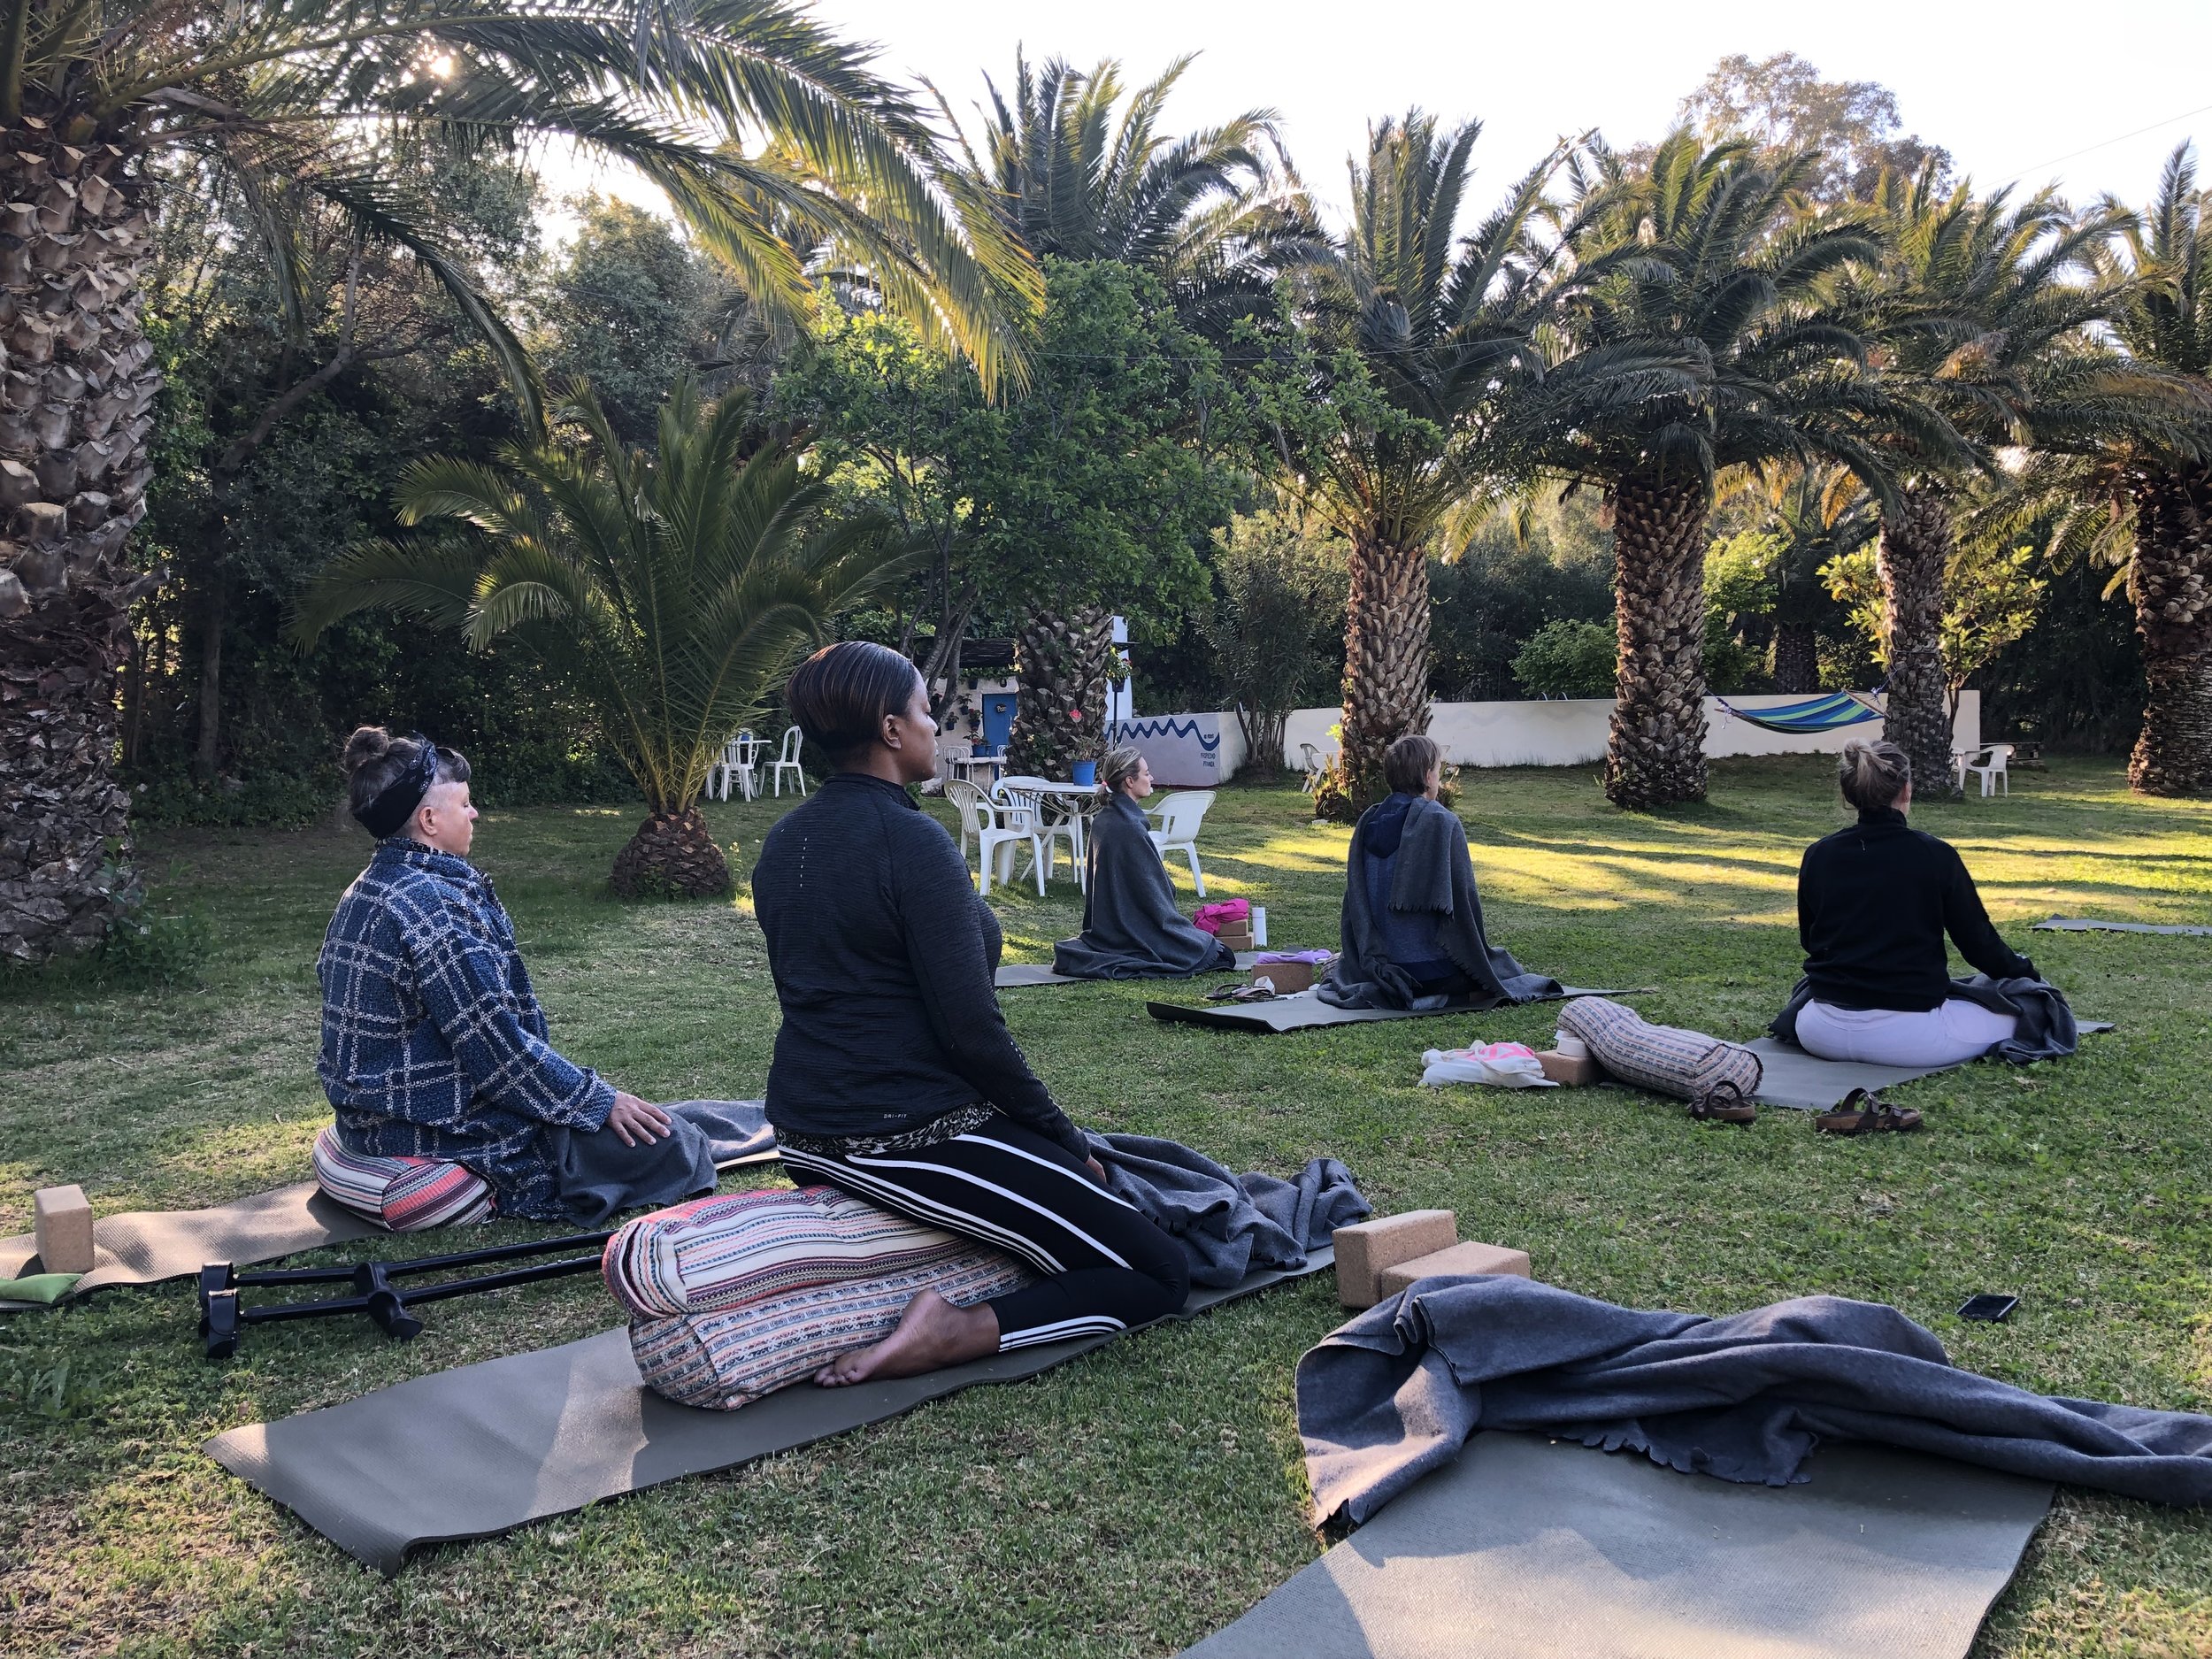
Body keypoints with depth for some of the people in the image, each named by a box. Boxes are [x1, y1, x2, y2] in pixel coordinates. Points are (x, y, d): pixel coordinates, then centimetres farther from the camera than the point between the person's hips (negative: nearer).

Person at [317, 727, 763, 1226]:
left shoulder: (370, 889, 8)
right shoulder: (432, 904, -24)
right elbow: (494, 1047, -23)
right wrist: (598, 1099, -11)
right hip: (434, 1137, -11)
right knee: (666, 1143, -5)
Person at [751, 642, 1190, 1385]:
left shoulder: (782, 842, 8)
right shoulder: (914, 842, -17)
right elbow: (971, 1028, -20)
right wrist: (1067, 1140, -6)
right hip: (911, 1135, -9)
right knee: (1158, 1273, -4)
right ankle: (946, 1336, -18)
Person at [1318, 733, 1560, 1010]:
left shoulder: (1368, 821, 2)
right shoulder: (1443, 823, -14)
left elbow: (1355, 896, 4)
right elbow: (1464, 897, -13)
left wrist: (1369, 957, 12)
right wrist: (1476, 954, 2)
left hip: (1383, 964, 6)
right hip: (1432, 965, -6)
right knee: (1501, 961, 21)